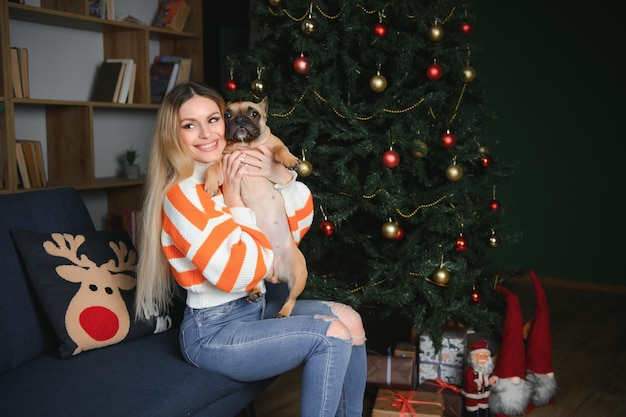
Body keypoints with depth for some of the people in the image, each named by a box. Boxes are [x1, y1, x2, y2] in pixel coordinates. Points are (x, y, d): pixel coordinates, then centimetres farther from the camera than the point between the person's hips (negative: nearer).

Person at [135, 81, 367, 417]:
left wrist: (281, 177, -10)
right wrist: (234, 203, -18)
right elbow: (241, 274, -26)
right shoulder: (181, 195, -20)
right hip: (213, 331, -8)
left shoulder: (236, 174, 4)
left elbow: (298, 228, 6)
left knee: (349, 319, 0)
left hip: (255, 308, 8)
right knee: (332, 335, -17)